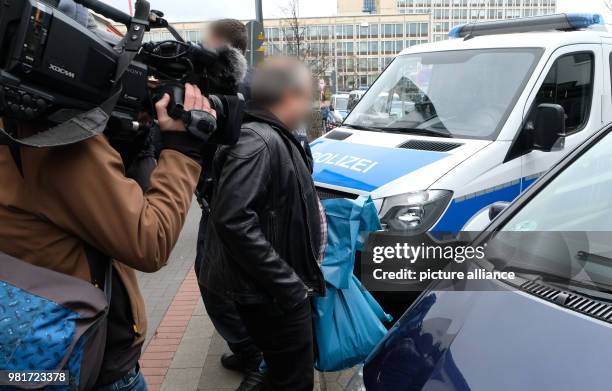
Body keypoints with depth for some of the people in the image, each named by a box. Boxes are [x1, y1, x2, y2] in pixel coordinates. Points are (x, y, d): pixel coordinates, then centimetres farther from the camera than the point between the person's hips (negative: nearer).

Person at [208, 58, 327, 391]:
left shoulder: (276, 138, 12)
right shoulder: (258, 141, -21)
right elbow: (232, 220, -30)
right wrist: (286, 284, -27)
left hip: (284, 289, 10)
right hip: (271, 296, -10)